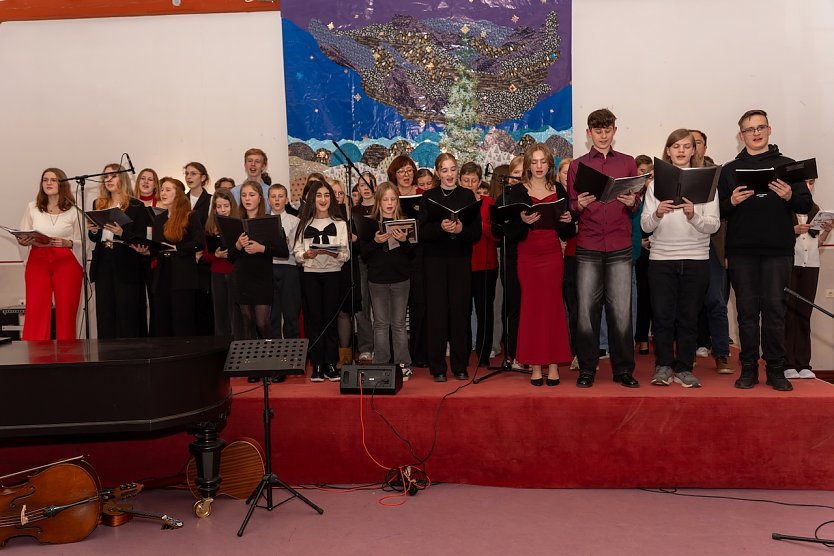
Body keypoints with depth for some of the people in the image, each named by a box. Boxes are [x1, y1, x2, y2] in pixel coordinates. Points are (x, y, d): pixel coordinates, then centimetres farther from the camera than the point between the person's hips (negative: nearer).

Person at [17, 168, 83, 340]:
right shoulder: (32, 207, 11)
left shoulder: (73, 210, 4)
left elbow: (82, 241, 3)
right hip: (38, 262, 2)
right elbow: (22, 238, 13)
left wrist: (67, 243, -16)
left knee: (66, 312, -1)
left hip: (67, 263, -2)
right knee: (35, 312, -3)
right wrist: (24, 241, -9)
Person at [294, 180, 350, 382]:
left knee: (330, 318, 0)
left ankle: (331, 364, 7)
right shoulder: (304, 224, 9)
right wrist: (307, 254, -15)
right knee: (314, 319, 1)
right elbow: (297, 253, 5)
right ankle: (317, 365, 6)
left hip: (332, 274, -1)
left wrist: (335, 253, -19)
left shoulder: (340, 224, 7)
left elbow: (346, 255, 1)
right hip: (310, 275, 1)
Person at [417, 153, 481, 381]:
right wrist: (441, 227, -20)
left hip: (460, 260, 0)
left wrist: (461, 229, -18)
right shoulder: (429, 197, 7)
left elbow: (477, 232, 2)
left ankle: (460, 366, 11)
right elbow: (422, 231, -2)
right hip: (435, 260, 0)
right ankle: (438, 367, 5)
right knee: (436, 311, -2)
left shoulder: (468, 196, 8)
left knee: (460, 310, 1)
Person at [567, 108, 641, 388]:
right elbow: (570, 207, 10)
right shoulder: (577, 165, 12)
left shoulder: (628, 163, 14)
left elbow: (637, 204, 14)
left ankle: (624, 370, 11)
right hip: (588, 249, 0)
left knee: (621, 311, -1)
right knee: (586, 310, -1)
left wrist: (632, 202, -8)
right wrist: (579, 205, -12)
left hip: (620, 249, 0)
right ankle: (587, 369, 10)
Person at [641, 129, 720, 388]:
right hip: (661, 258, 0)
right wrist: (657, 214, -18)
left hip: (696, 259, 0)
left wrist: (693, 215, -20)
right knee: (662, 316, 2)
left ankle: (684, 368, 17)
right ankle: (663, 366, 15)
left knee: (689, 316, 6)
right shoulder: (657, 182, 7)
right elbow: (645, 225, 1)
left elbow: (714, 225, -2)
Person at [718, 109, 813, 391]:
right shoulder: (730, 170, 10)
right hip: (742, 251, 0)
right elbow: (718, 211, 5)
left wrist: (790, 197, -14)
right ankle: (749, 368, 11)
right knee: (747, 310, 4)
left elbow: (806, 204, 5)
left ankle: (775, 369, 10)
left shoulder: (787, 164, 9)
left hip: (778, 251, 0)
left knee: (775, 309, 1)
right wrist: (732, 202, -15)